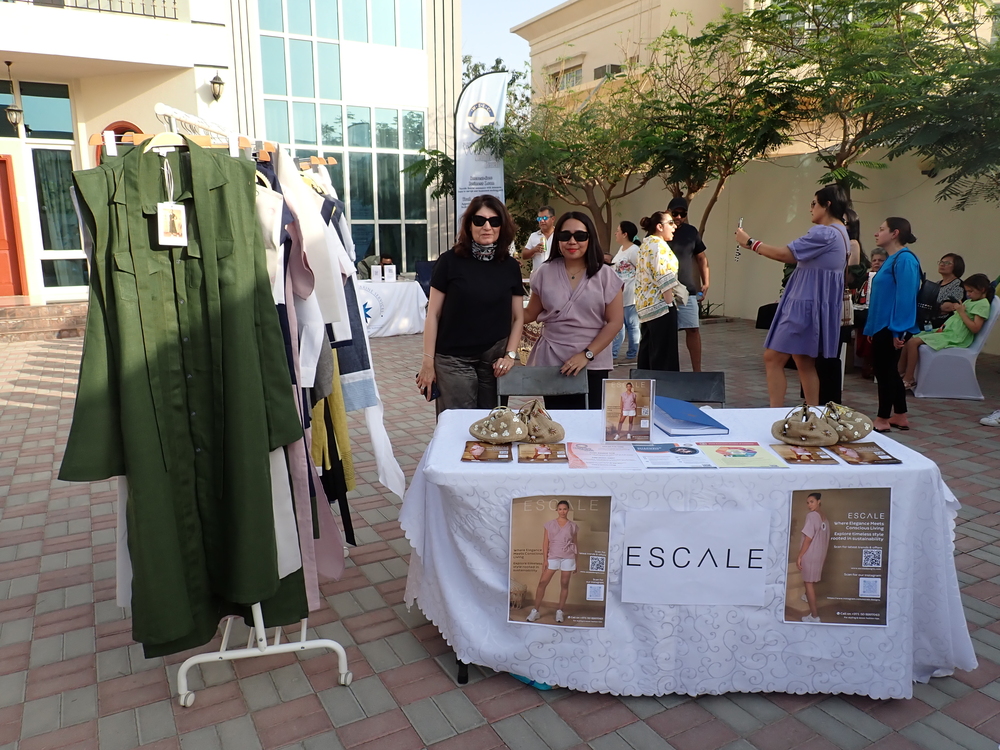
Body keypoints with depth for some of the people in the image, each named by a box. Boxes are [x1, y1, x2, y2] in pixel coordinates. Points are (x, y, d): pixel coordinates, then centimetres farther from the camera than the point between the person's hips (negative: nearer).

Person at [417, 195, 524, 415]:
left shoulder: (510, 266, 4)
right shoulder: (450, 261, -5)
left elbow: (518, 317, 10)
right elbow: (433, 314, -3)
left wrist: (510, 354, -2)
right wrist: (428, 361, -4)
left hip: (494, 360, 3)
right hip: (454, 360, -3)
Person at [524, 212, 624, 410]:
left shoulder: (605, 275, -3)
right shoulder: (545, 272, 2)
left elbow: (614, 322, -3)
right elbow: (529, 314, 7)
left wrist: (587, 354, -12)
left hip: (593, 365, -1)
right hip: (551, 362, 1)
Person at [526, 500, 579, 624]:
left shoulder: (573, 526, 6)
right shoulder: (549, 524, 4)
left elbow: (575, 544, 9)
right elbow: (545, 542, 3)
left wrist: (576, 562, 7)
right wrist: (545, 559, -5)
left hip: (568, 558, 0)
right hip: (553, 557, 0)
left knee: (564, 584, 3)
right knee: (542, 583, -6)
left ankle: (559, 611, 13)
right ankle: (535, 610, -1)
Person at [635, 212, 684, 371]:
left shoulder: (645, 244, 18)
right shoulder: (658, 244, -11)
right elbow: (664, 279, -18)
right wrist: (670, 304, -15)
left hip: (645, 304, 10)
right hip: (659, 304, -10)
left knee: (647, 351, 11)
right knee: (664, 354, -6)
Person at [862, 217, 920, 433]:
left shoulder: (904, 259, -14)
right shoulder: (891, 260, 15)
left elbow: (905, 296, -21)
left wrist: (898, 330, -23)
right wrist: (871, 328, 17)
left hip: (892, 328, -10)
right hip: (882, 326, 10)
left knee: (884, 370, -1)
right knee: (888, 371, 15)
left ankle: (882, 419, 9)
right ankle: (900, 417, 24)